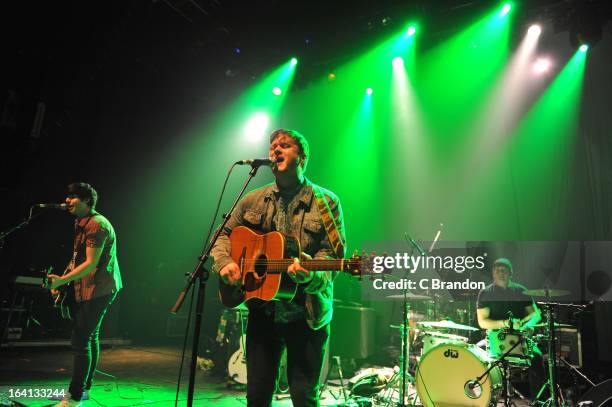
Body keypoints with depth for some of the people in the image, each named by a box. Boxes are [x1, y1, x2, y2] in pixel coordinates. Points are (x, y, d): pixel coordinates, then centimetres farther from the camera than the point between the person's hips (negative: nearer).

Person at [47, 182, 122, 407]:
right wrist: (60, 280, 11)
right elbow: (77, 258, 20)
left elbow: (91, 263, -21)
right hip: (89, 288, 10)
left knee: (81, 340, -8)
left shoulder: (96, 224, -17)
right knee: (90, 337, 18)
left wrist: (63, 280, -24)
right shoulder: (81, 224, 16)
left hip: (98, 289, -10)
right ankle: (84, 388, 31)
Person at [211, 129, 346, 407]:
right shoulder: (253, 201, 7)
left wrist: (311, 274, -30)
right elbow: (224, 234, 16)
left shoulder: (326, 202, -4)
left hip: (307, 315, -3)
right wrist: (224, 262, -4)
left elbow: (334, 253, -10)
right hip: (263, 312, 3)